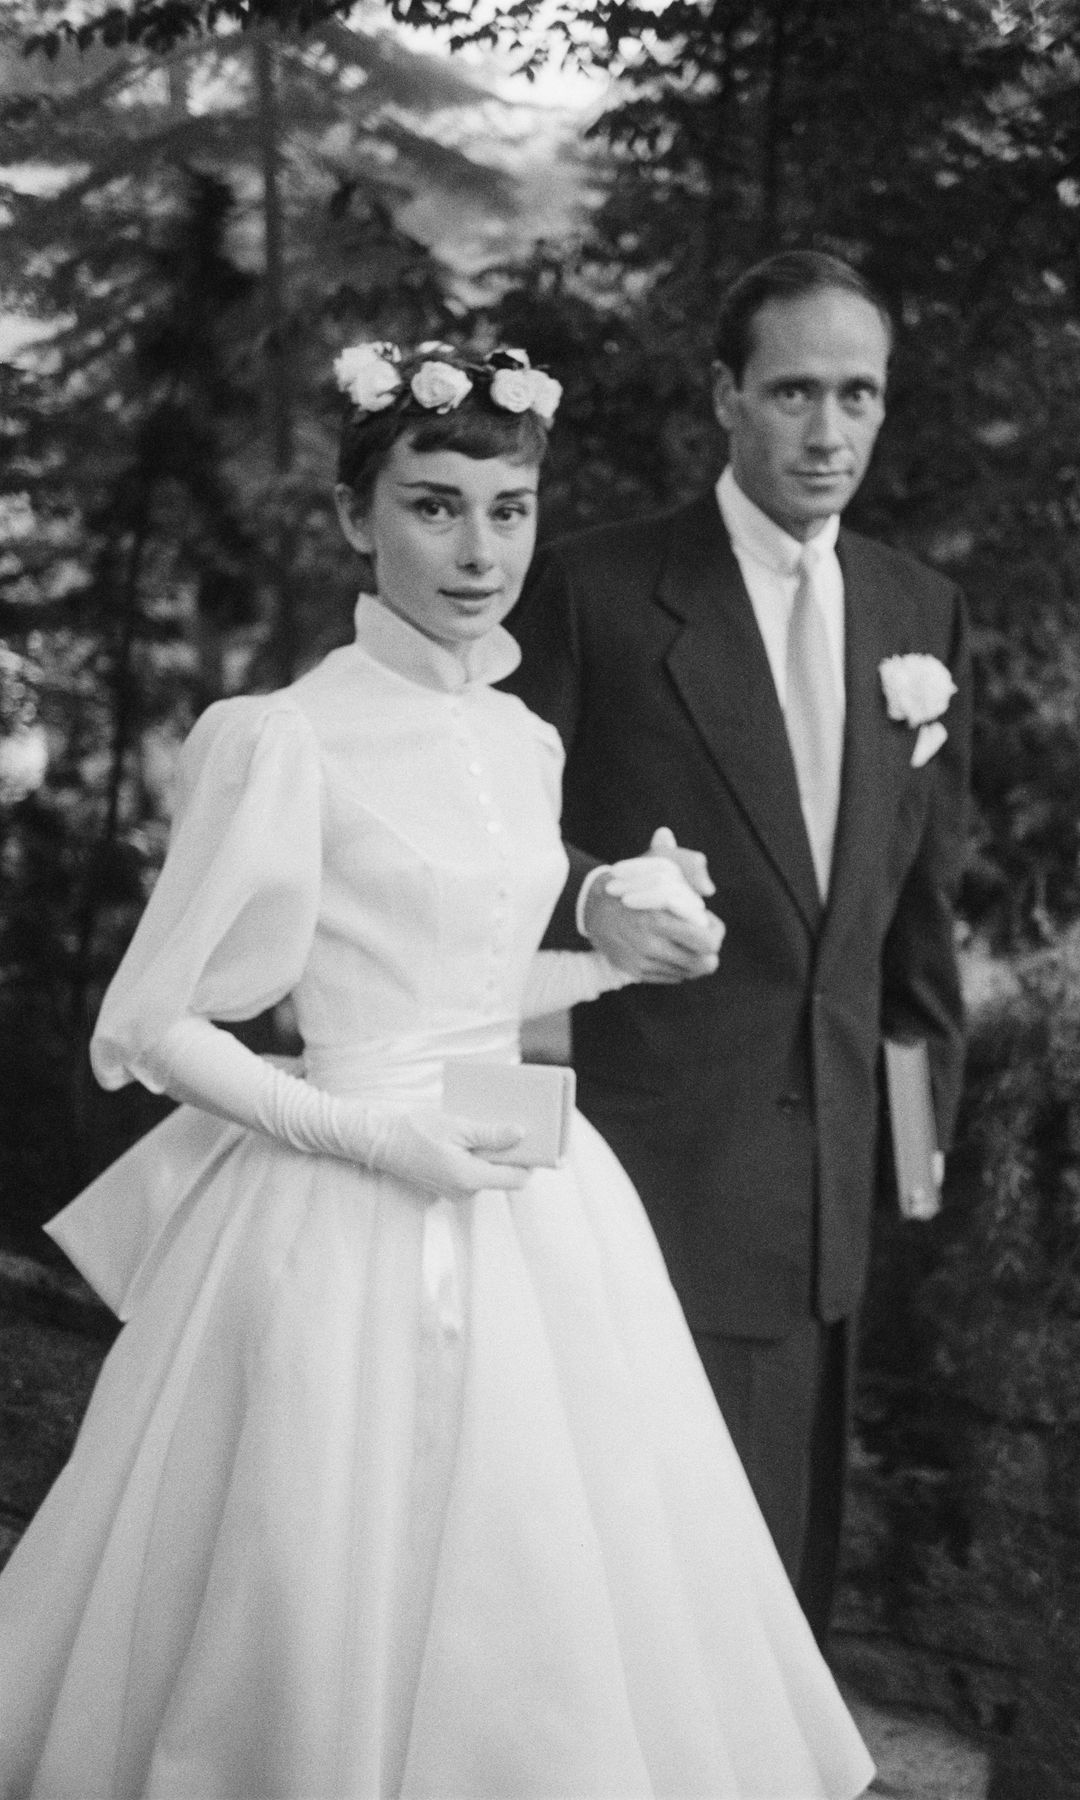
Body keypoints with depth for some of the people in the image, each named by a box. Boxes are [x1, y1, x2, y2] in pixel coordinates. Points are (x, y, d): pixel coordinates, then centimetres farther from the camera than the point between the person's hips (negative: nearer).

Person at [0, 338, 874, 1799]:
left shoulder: (527, 744, 8)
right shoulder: (281, 741, -12)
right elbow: (148, 1027, -9)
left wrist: (616, 954, 6)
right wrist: (359, 1131, -17)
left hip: (533, 1220, 7)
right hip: (358, 1232, -7)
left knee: (542, 1630, 13)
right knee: (344, 1635, 3)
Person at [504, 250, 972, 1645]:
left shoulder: (922, 613, 9)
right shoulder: (593, 590, -7)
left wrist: (927, 1083, 16)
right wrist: (588, 899, -25)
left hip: (830, 1156, 5)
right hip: (651, 1147, -5)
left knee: (791, 1533, 13)